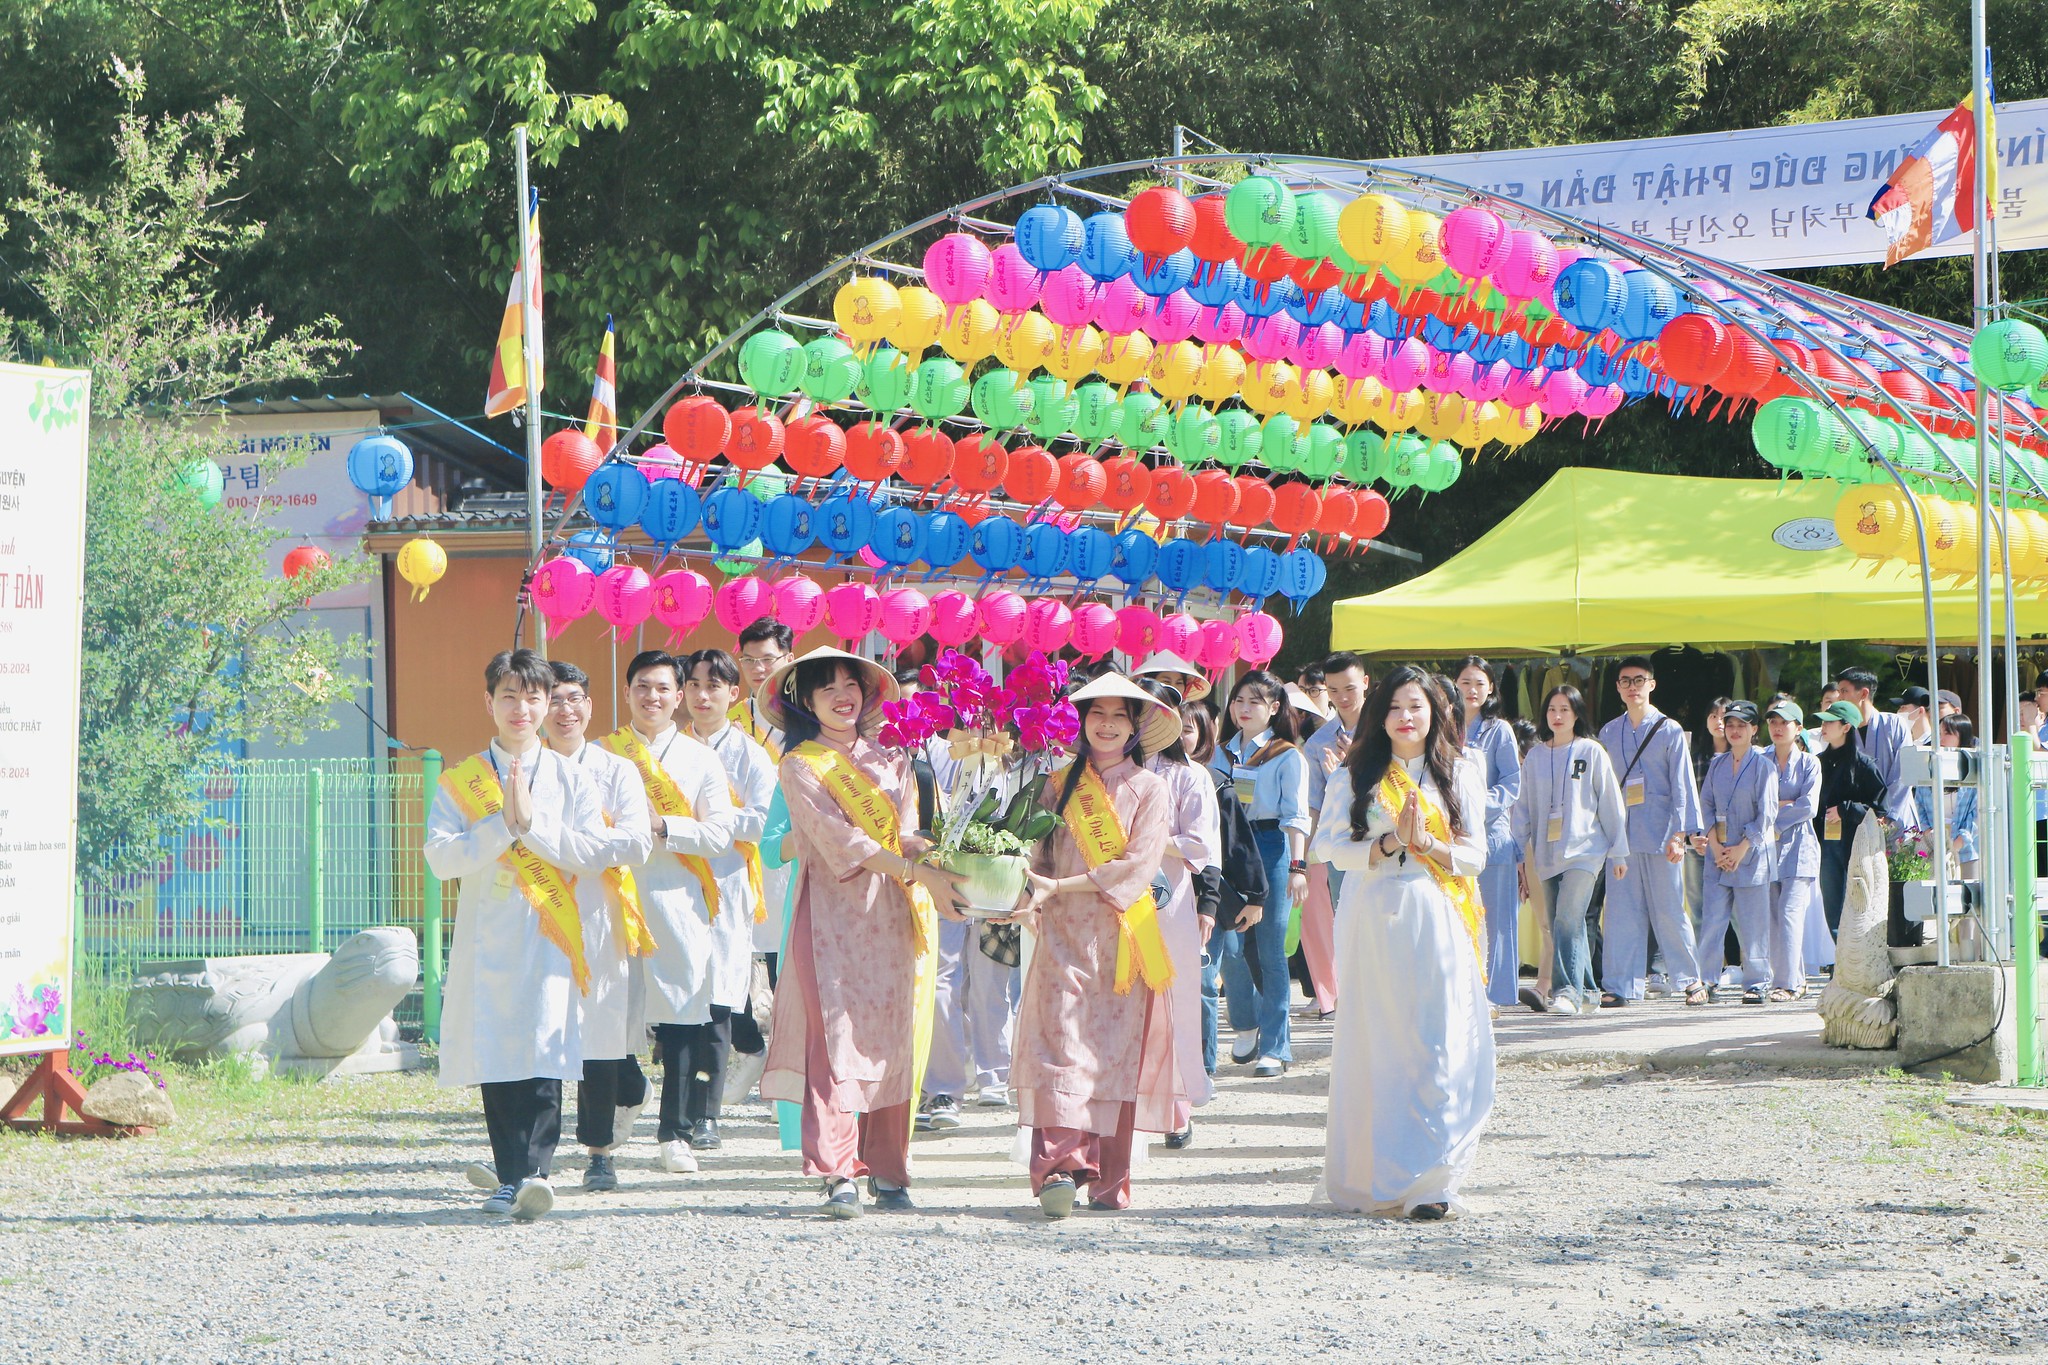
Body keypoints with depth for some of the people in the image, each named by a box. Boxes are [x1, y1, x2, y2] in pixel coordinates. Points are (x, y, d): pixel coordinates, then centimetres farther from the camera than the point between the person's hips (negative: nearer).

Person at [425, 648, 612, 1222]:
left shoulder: (569, 779, 9)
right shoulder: (459, 781, 9)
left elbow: (594, 852, -1)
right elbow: (441, 857, -3)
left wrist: (532, 824, -9)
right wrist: (502, 825, -12)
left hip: (549, 935, -1)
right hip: (488, 936, 1)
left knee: (544, 1056, -14)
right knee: (496, 1058, -1)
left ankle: (535, 1172, -21)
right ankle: (510, 1178, 6)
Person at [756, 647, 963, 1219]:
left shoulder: (890, 762, 18)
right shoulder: (800, 765, 3)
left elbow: (905, 835, 9)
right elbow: (836, 838, -9)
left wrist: (921, 850, -16)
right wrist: (916, 870, -18)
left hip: (891, 915, 4)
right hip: (832, 914, -4)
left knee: (893, 1039, 1)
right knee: (835, 1035, -13)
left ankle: (887, 1175, 5)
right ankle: (837, 1176, -16)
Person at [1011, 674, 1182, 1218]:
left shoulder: (1150, 789, 6)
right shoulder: (1060, 784, 13)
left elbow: (1136, 865, -5)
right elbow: (1040, 852, 11)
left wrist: (1061, 886, -11)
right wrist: (1033, 898, -10)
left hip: (1121, 935, -1)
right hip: (1064, 934, 1)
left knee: (1117, 1050, -3)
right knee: (1062, 1044, -14)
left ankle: (1108, 1181, 3)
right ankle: (1059, 1167, -24)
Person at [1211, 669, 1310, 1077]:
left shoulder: (1287, 756, 2)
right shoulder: (1222, 754, 15)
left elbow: (1295, 816, -4)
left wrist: (1297, 866, -14)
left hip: (1271, 848, -4)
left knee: (1270, 950, -4)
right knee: (1230, 947, -4)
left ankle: (1274, 1047, 0)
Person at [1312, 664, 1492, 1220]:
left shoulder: (1459, 773, 10)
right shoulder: (1353, 776, 8)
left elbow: (1475, 854, 6)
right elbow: (1331, 847, 1)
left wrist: (1425, 845, -11)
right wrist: (1388, 845, -13)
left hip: (1439, 923, 0)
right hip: (1375, 919, 0)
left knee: (1440, 1046, -8)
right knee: (1377, 1044, -1)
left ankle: (1430, 1182, -9)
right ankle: (1372, 1177, 6)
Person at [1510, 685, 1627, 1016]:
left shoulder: (1591, 752, 3)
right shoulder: (1535, 757, 12)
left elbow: (1611, 803, 5)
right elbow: (1522, 808, 15)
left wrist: (1618, 852, 4)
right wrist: (1517, 851, 9)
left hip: (1584, 849, -5)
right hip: (1547, 853, 5)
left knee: (1568, 919, -19)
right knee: (1561, 926, 5)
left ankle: (1567, 992, -23)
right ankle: (1586, 993, 13)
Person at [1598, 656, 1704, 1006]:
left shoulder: (1669, 730, 2)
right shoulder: (1609, 734, 12)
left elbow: (1682, 785, -1)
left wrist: (1679, 833, -9)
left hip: (1659, 832, -3)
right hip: (1621, 831, 3)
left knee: (1669, 911, -1)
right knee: (1621, 910, -2)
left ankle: (1690, 979, 12)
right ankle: (1618, 986, 0)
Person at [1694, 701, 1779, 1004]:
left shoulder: (1763, 766, -2)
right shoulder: (1717, 765, 12)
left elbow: (1767, 814, -6)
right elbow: (1706, 805, 12)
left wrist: (1741, 849, -10)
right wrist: (1715, 846, -2)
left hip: (1752, 853, -4)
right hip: (1719, 854, 4)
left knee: (1752, 922, -2)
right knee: (1712, 919, -2)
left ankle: (1756, 984, 5)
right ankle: (1706, 981, 2)